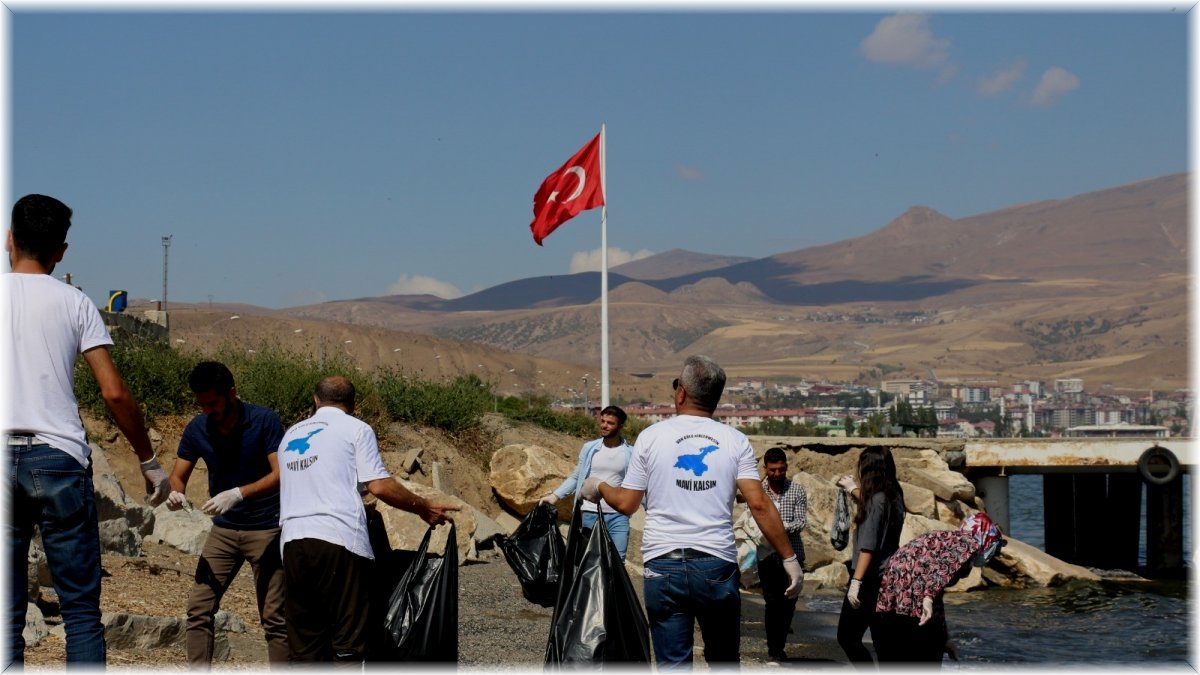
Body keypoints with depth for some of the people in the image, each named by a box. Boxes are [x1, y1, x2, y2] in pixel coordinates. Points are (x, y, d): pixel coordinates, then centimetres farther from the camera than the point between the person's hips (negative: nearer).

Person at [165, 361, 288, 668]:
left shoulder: (265, 421, -15)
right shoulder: (197, 428, -3)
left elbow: (280, 475, -21)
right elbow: (178, 475, 0)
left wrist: (237, 494, -35)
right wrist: (175, 493, -24)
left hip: (266, 528, -4)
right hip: (223, 528, 4)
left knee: (274, 618, -2)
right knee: (199, 608, -5)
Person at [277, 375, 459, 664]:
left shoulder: (291, 435, 22)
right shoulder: (355, 429, 5)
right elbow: (379, 486, -6)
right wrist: (424, 508, 5)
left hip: (294, 541, 5)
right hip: (339, 542, -5)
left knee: (304, 641, 9)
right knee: (349, 640, 0)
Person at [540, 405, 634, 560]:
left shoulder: (630, 454, 1)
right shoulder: (589, 448, 5)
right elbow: (576, 477, 10)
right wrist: (555, 496, 0)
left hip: (618, 516, -1)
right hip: (589, 514, 1)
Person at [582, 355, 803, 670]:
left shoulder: (651, 437, 1)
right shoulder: (735, 441, 1)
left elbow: (626, 504, 4)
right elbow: (759, 504, -7)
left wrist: (599, 486, 24)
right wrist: (789, 558, -3)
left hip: (663, 565, -1)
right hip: (718, 566, 1)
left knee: (673, 666, 4)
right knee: (724, 663, 15)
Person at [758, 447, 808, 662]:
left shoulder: (797, 490, 0)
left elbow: (801, 521, -6)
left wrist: (785, 528, -25)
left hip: (792, 553, 1)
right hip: (767, 554, -1)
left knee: (788, 601, 4)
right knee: (772, 602, -3)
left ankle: (779, 646, 22)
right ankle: (773, 648, 9)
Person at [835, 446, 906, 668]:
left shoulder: (877, 499, -17)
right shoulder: (893, 496, 9)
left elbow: (868, 547, -22)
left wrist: (856, 581, -23)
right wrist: (853, 489, 48)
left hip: (870, 577, -9)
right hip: (887, 576, 9)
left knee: (847, 636, -5)